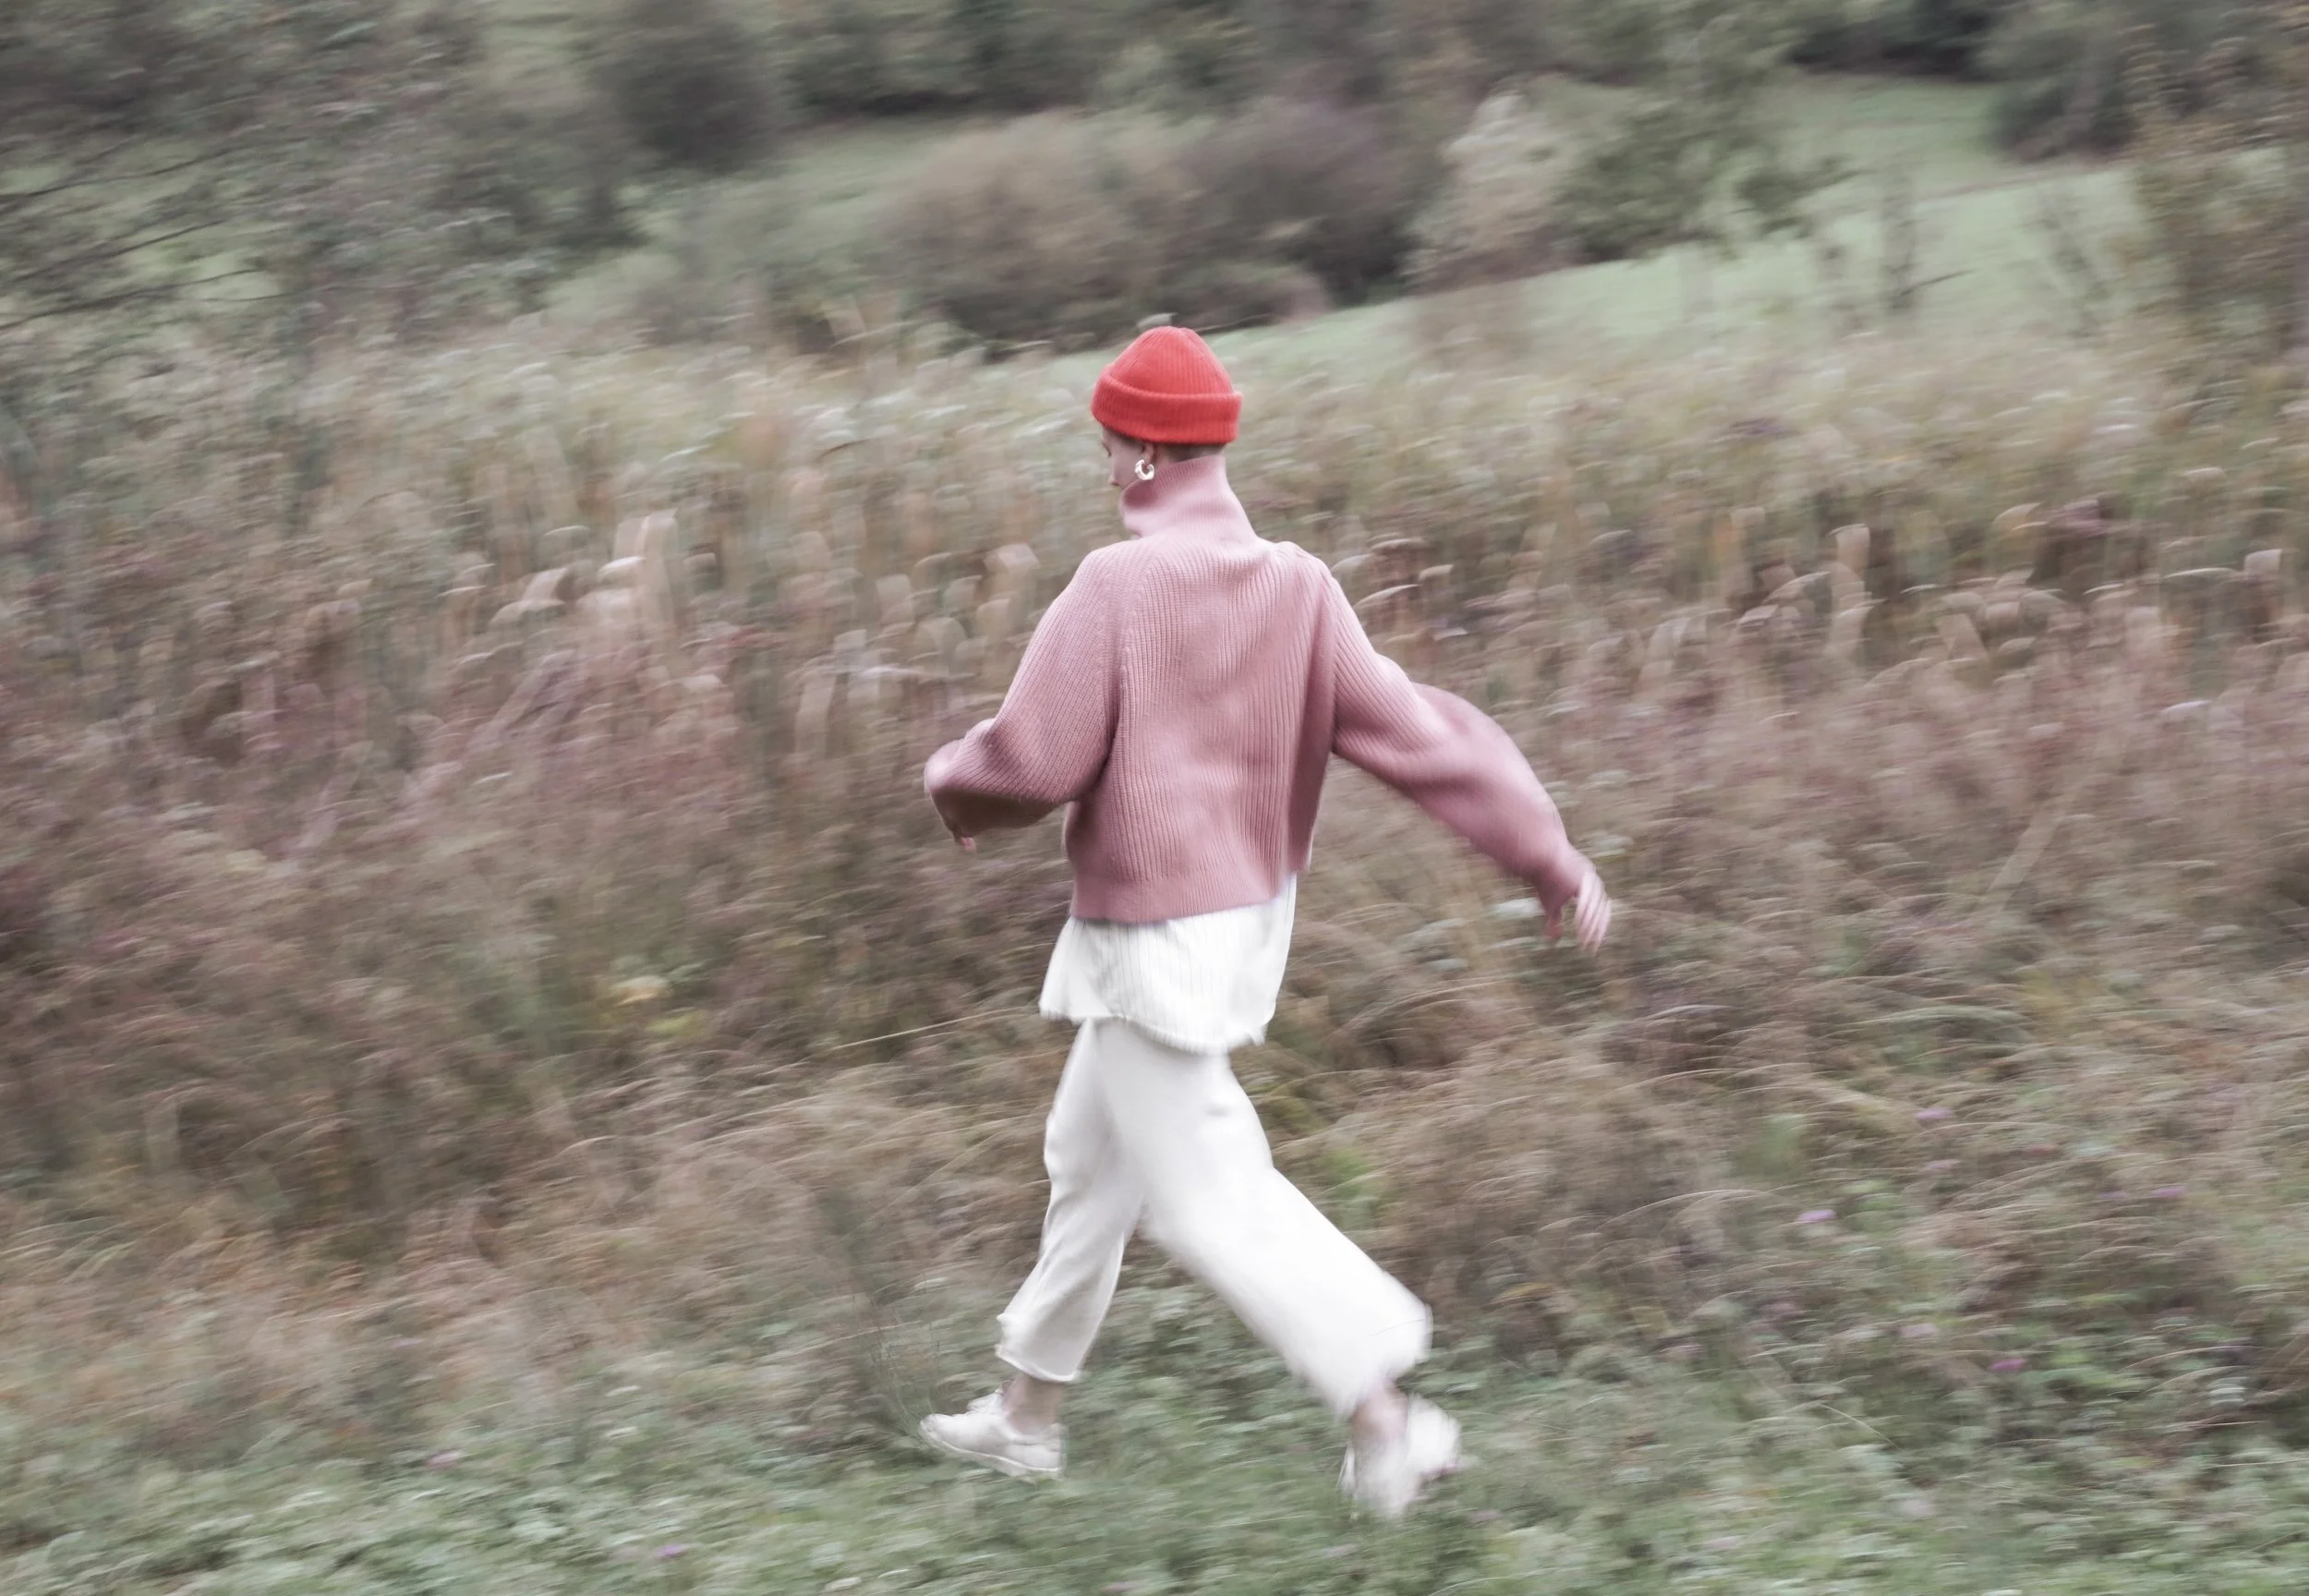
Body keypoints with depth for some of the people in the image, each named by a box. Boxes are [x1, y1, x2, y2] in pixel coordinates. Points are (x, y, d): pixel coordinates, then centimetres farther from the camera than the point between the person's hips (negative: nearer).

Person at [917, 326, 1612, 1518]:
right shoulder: (1298, 586, -4)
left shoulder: (1116, 585, -21)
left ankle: (1384, 1419, -7)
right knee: (1091, 1151, 22)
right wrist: (1552, 862, -4)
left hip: (1151, 942, -8)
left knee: (1208, 1196, -1)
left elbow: (1035, 760, -21)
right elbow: (1417, 734, -7)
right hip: (1248, 916, 8)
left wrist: (950, 785, 3)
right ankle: (1028, 1410, 35)